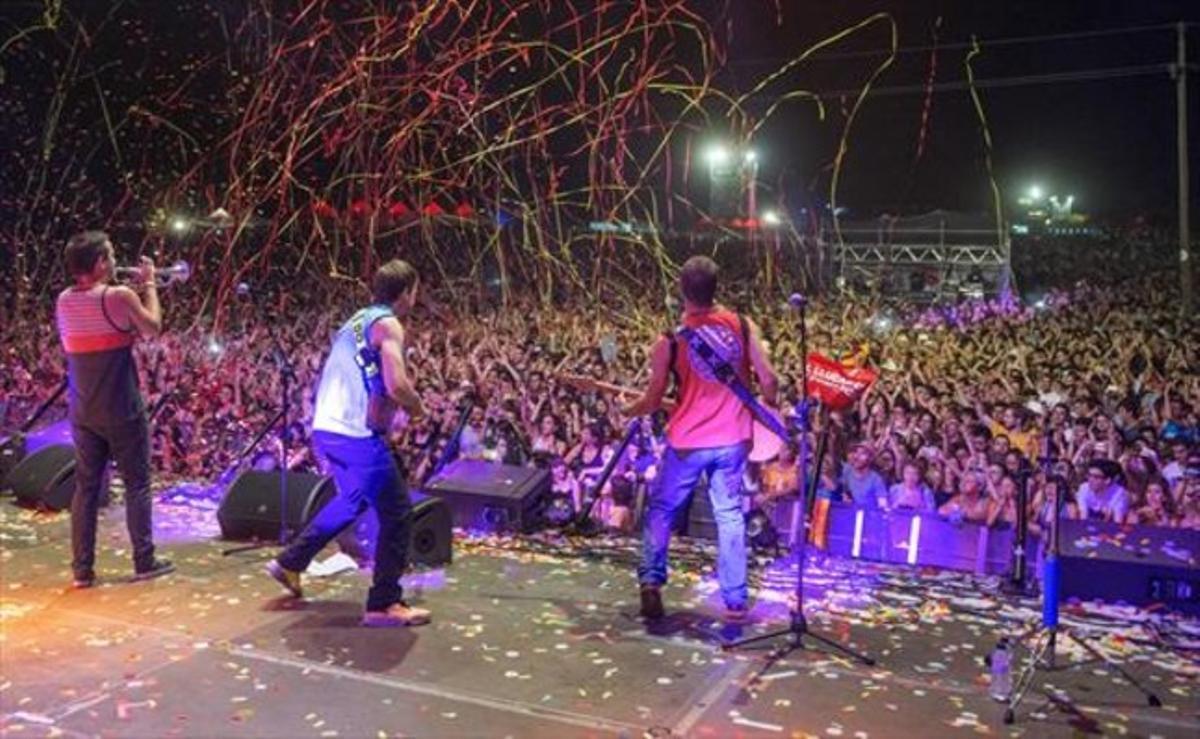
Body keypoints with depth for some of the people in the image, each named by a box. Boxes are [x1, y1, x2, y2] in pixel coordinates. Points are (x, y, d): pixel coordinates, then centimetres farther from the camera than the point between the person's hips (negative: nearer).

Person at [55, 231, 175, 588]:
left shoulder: (64, 301, 3)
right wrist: (149, 284, 7)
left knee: (86, 487, 10)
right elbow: (153, 328, -2)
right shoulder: (119, 296, -16)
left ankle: (82, 569, 13)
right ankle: (144, 561, 11)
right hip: (121, 410, -5)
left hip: (82, 412, 6)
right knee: (137, 484, 6)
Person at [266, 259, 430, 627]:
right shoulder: (388, 325, -9)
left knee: (352, 500, 29)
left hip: (326, 428, 9)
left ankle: (290, 563, 36)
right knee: (397, 512, 0)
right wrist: (417, 407, -2)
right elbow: (397, 386, -22)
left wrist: (400, 394, 22)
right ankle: (384, 604, 3)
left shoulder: (356, 321, 19)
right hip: (357, 434, -9)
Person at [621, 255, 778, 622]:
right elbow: (769, 380, -4)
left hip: (687, 441, -2)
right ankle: (736, 600, 14)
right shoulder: (743, 326, -4)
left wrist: (626, 410, 16)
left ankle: (651, 584, 7)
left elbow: (654, 400, -4)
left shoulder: (670, 339, -9)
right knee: (730, 515, 12)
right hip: (733, 439, 2)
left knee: (660, 510, 16)